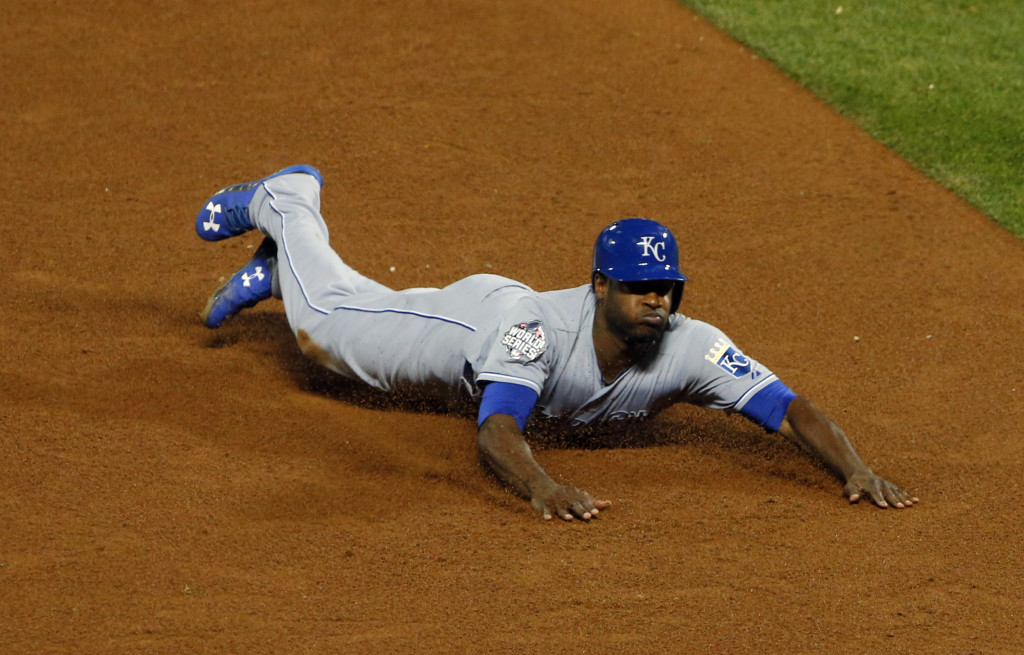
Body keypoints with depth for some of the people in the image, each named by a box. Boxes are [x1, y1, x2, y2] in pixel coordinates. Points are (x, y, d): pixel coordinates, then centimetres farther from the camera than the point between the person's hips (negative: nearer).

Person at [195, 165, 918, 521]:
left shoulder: (689, 348, -41)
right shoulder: (543, 328, -49)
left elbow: (790, 409, -47)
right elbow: (495, 433, -59)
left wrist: (854, 470, -64)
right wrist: (542, 488, -78)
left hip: (526, 326, 4)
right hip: (474, 314, -4)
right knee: (326, 319, 19)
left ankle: (273, 271, 56)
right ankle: (285, 200, 46)